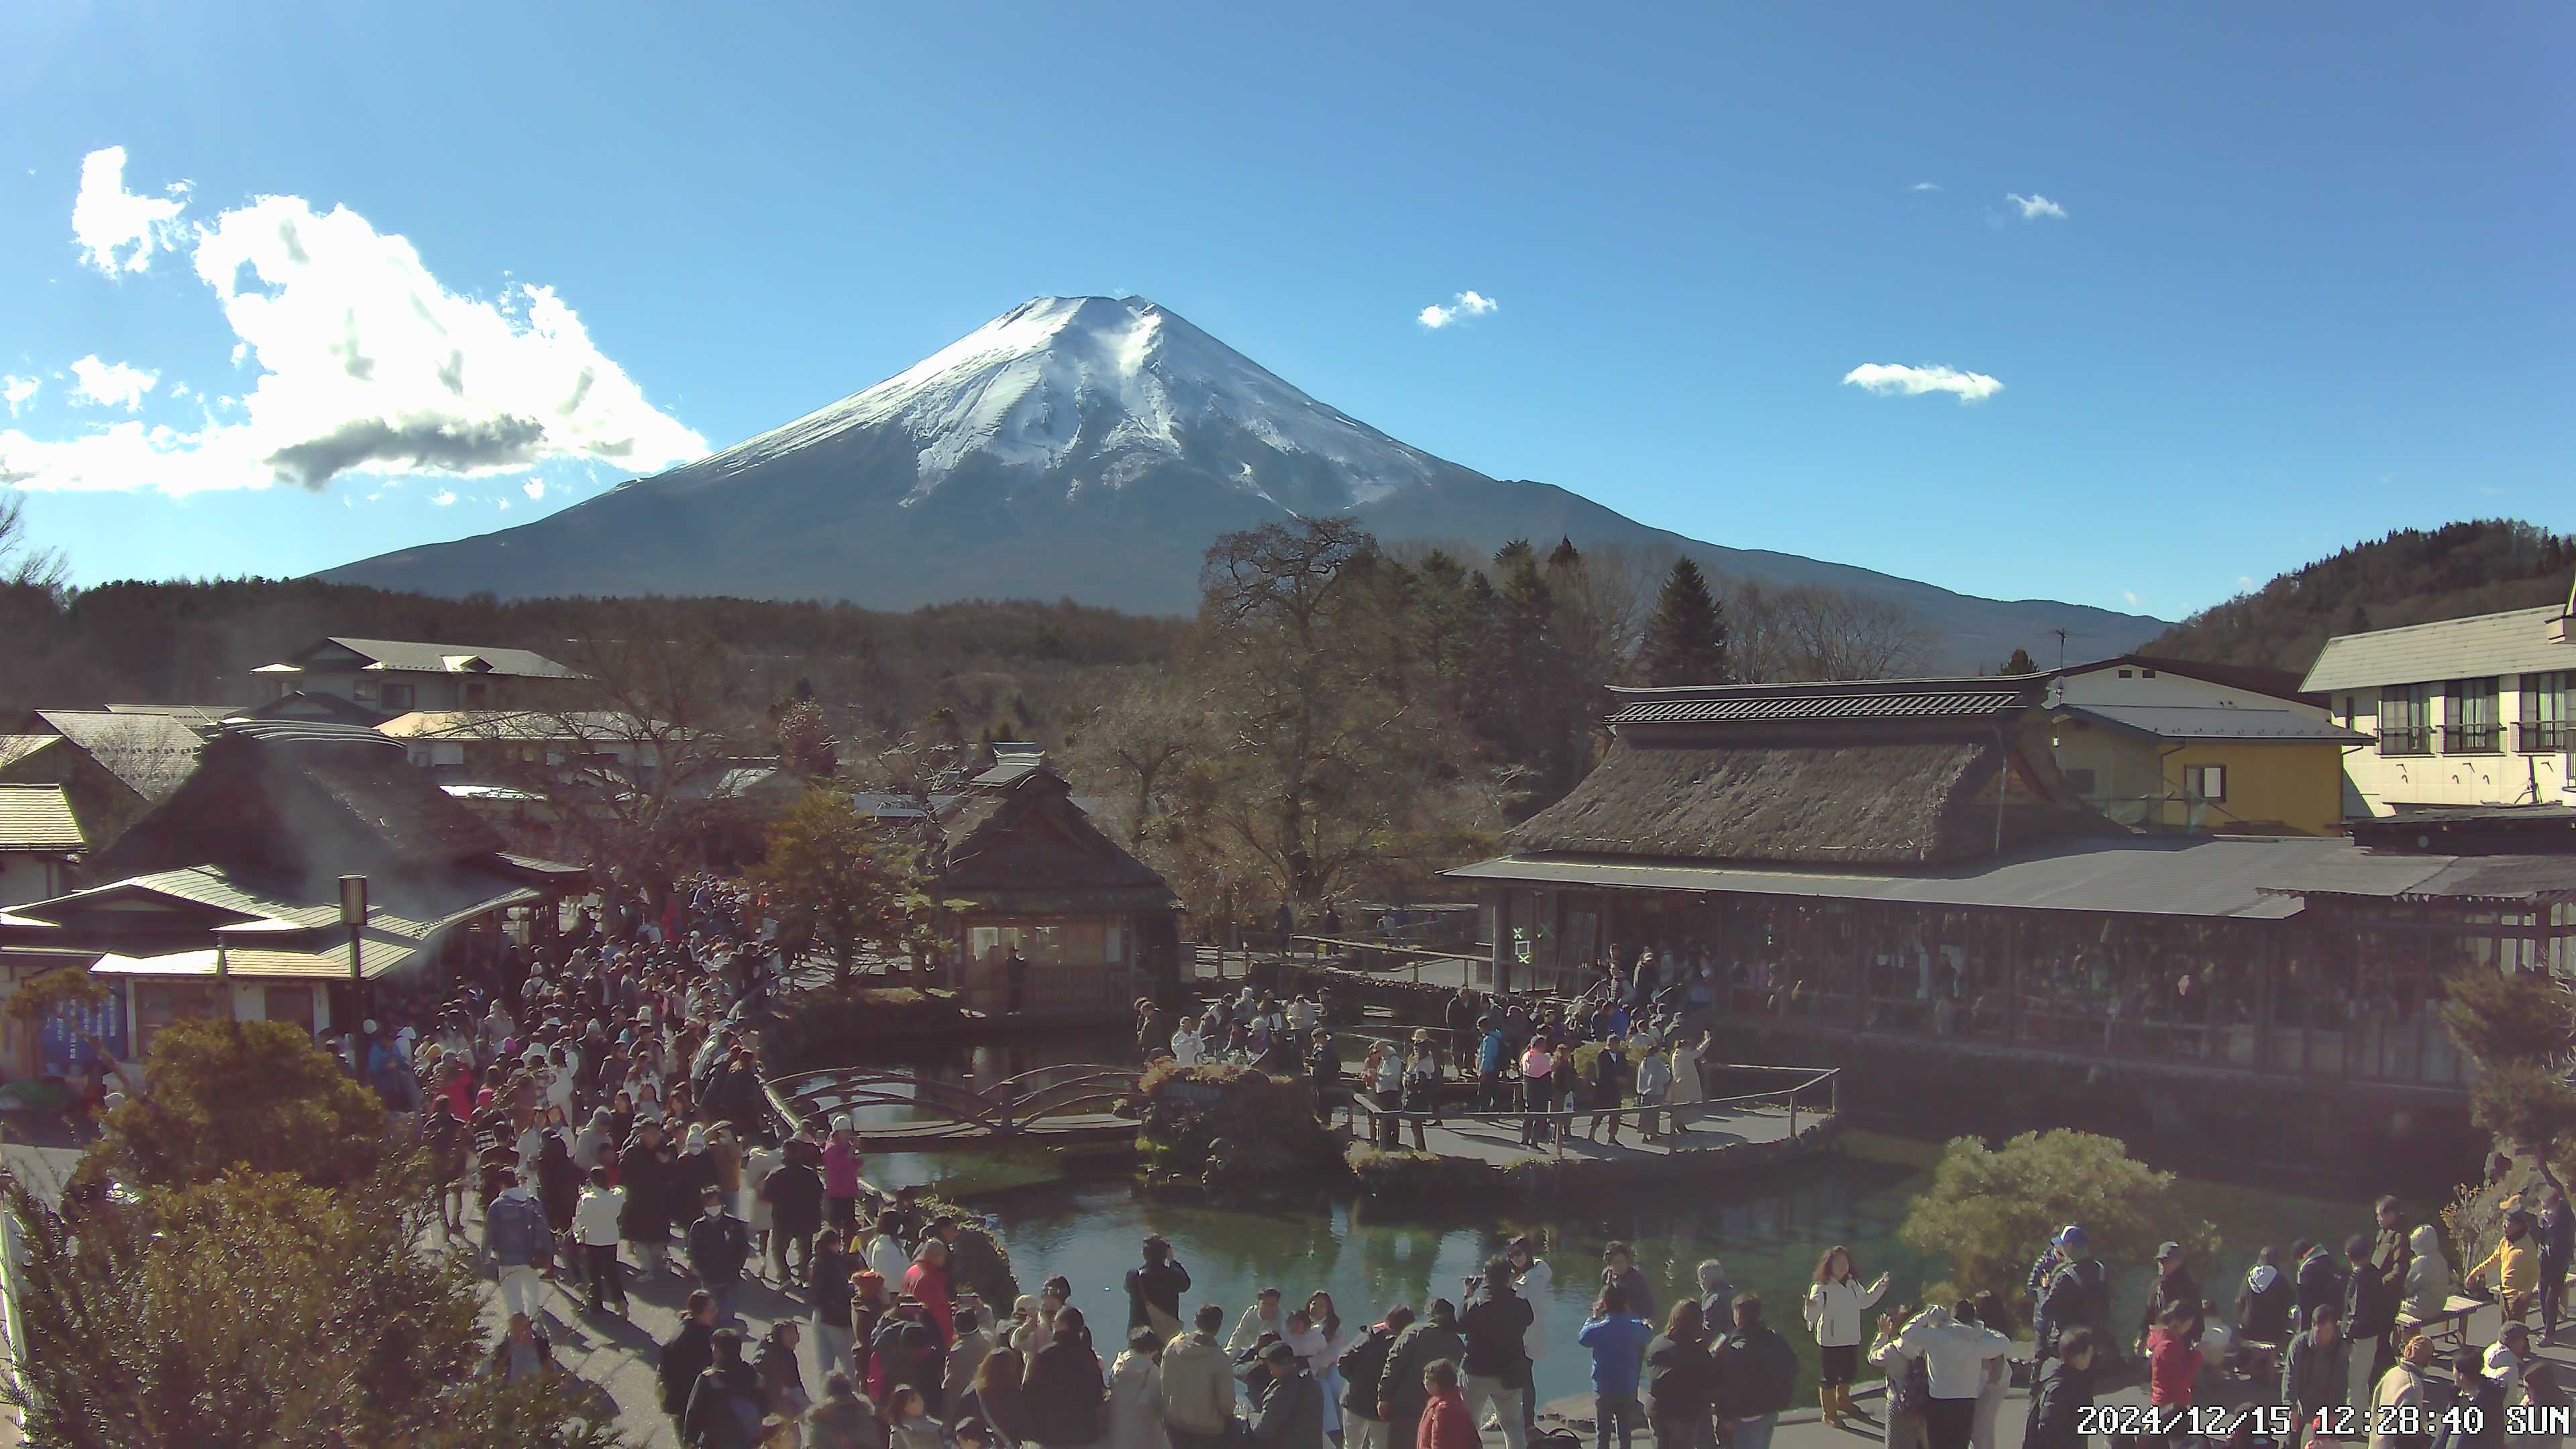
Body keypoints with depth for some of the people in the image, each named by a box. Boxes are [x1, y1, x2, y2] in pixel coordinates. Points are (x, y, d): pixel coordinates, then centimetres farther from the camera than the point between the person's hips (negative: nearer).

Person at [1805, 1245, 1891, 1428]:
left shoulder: (1853, 1284, 1)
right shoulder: (1822, 1287, -20)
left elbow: (1864, 1301, 20)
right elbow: (1813, 1313, -29)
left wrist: (1880, 1286, 16)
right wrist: (1811, 1307, -52)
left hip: (1852, 1339, 7)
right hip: (1830, 1341, -7)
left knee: (1849, 1373, 24)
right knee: (1829, 1378, 4)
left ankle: (1842, 1401, 50)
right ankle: (1829, 1413, 20)